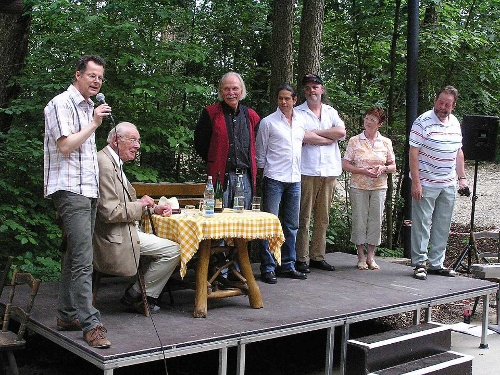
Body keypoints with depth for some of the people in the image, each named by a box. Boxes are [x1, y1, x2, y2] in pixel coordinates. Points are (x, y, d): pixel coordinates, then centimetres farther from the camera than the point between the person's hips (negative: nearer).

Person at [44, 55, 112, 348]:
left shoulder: (89, 107, 21)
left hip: (89, 190, 9)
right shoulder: (62, 104, -7)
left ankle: (67, 315, 20)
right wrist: (94, 123, -12)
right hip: (70, 189, -9)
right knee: (83, 260, -12)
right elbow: (66, 146, -15)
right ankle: (90, 323, -9)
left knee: (75, 256, 12)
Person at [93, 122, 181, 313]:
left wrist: (154, 208, 6)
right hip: (113, 238, -11)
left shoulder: (114, 163, 14)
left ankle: (142, 294, 17)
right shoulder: (104, 165, -19)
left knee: (170, 246, 14)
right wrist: (140, 204, -11)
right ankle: (135, 296, 1)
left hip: (123, 230, 11)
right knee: (173, 250, -12)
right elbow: (109, 213, -25)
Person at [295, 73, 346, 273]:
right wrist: (329, 138, -4)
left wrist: (315, 133, -6)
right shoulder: (298, 113, 4)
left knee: (323, 217, 8)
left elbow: (341, 132, 0)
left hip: (329, 170, 5)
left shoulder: (331, 112, 18)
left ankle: (317, 256, 16)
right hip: (307, 171, -4)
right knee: (304, 217, -5)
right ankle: (301, 259, 1)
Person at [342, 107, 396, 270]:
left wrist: (383, 168, -11)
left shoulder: (386, 142, 6)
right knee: (359, 220, 0)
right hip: (358, 187, -2)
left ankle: (371, 256, 14)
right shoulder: (354, 141, 0)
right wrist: (363, 170, -15)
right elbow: (345, 165, -2)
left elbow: (393, 166, 11)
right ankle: (361, 257, 11)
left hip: (379, 187, 2)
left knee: (376, 220, 3)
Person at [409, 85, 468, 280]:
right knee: (422, 225, -2)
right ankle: (419, 264, 7)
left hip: (449, 185, 7)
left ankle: (437, 263, 19)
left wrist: (461, 177, 13)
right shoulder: (423, 122, -10)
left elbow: (458, 152, 19)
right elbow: (413, 152, -13)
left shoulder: (455, 123, 10)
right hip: (426, 184, -6)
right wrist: (416, 182, -18)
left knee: (443, 226, 10)